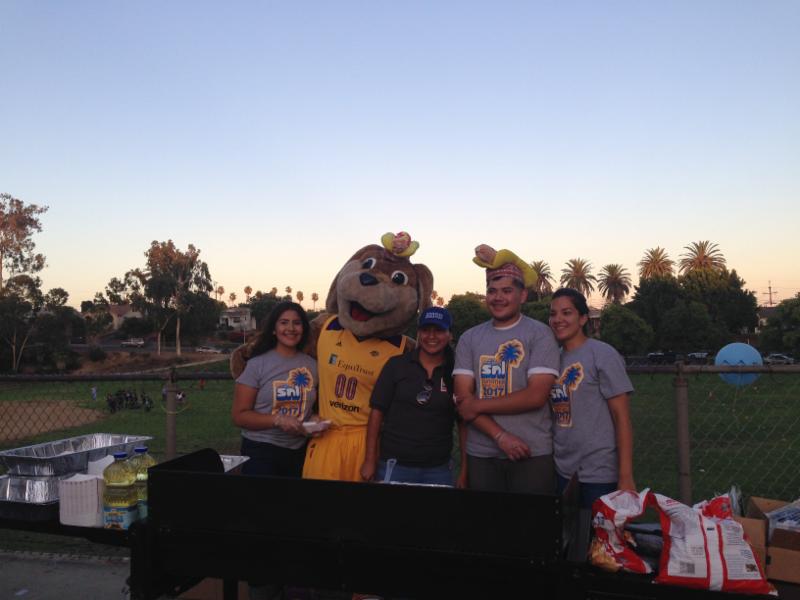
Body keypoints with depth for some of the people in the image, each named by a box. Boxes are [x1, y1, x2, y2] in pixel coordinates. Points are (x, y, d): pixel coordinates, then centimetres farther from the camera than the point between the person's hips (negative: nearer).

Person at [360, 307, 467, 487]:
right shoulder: (396, 365, -2)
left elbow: (464, 423, 3)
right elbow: (377, 411, -1)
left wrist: (464, 470, 0)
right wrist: (370, 460, -3)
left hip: (438, 470, 1)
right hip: (394, 466, -1)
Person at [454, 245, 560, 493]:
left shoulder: (539, 334, -4)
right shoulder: (469, 338, 6)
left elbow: (536, 396, -13)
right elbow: (463, 399, -1)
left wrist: (479, 405, -8)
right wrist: (500, 436, -12)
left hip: (532, 454, -3)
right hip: (481, 454, 3)